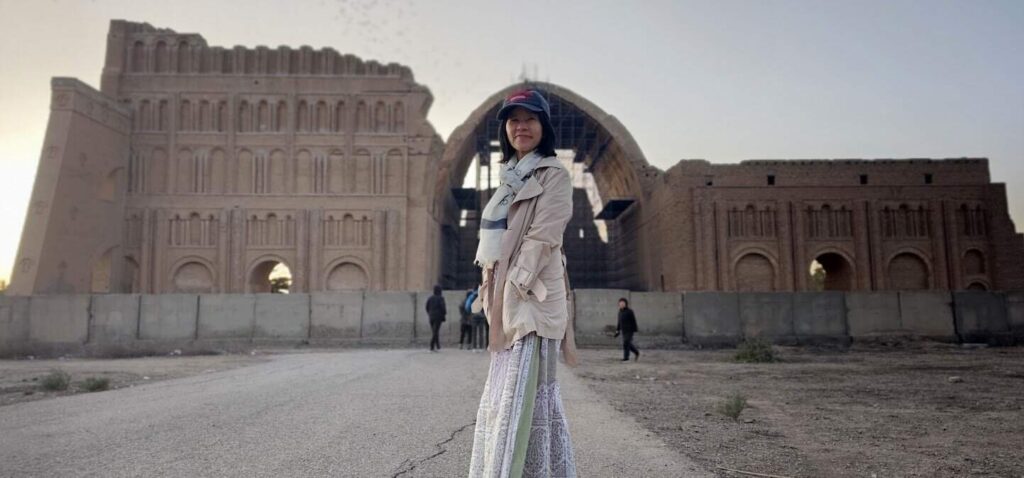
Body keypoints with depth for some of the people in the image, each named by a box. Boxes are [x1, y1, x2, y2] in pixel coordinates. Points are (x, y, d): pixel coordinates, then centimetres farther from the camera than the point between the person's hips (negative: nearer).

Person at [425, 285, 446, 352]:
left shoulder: (430, 298, 6)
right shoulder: (440, 298, -9)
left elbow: (427, 307, 6)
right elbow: (442, 307, -14)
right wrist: (445, 312, 6)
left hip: (431, 317, 5)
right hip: (438, 317, -5)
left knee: (434, 332, 12)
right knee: (435, 332, -4)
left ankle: (438, 347, 14)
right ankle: (431, 348, -9)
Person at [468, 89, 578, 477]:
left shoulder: (554, 174, -4)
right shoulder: (510, 179, 20)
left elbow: (542, 237, -14)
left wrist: (514, 289, -20)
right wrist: (490, 295, 11)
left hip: (531, 297, -9)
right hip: (507, 299, 9)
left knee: (518, 398, -12)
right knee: (501, 398, 13)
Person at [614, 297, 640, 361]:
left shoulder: (629, 311, -11)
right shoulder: (620, 312, 9)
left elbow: (634, 321, -10)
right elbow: (619, 322, 15)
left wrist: (635, 330, -12)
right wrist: (617, 330, 11)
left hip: (629, 330, -7)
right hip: (624, 331, 7)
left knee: (626, 343, -12)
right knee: (628, 344, 11)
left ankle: (626, 358, -5)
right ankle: (637, 352, 32)